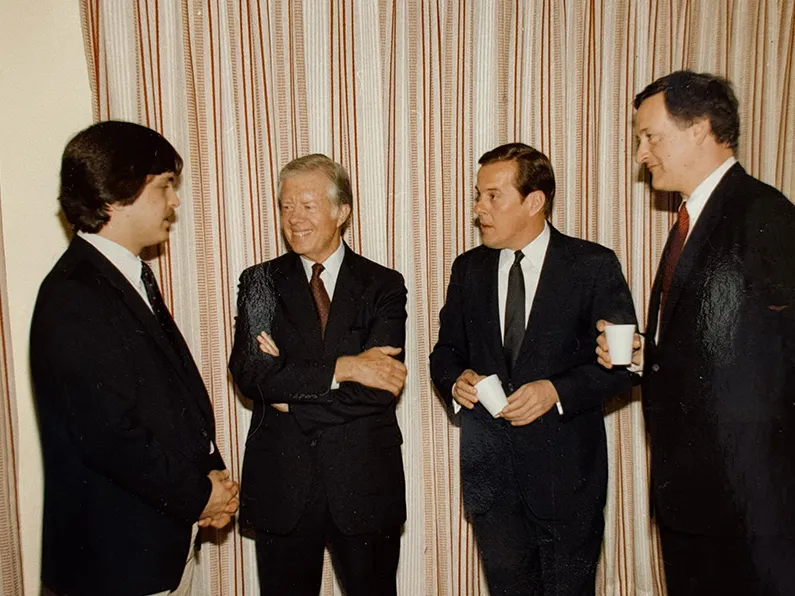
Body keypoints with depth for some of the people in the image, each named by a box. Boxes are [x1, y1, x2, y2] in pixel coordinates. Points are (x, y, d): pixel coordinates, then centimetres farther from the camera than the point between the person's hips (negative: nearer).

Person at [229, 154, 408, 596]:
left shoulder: (384, 286, -2)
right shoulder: (261, 282, 1)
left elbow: (380, 388, -14)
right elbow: (249, 373, -13)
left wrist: (291, 385, -14)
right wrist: (342, 367, -21)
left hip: (365, 484, 0)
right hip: (281, 484, 1)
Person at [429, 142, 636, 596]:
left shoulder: (594, 266, -6)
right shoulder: (469, 270, 6)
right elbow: (446, 351, 13)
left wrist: (558, 390, -20)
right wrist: (455, 381, -10)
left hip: (565, 469, -3)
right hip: (489, 465, 3)